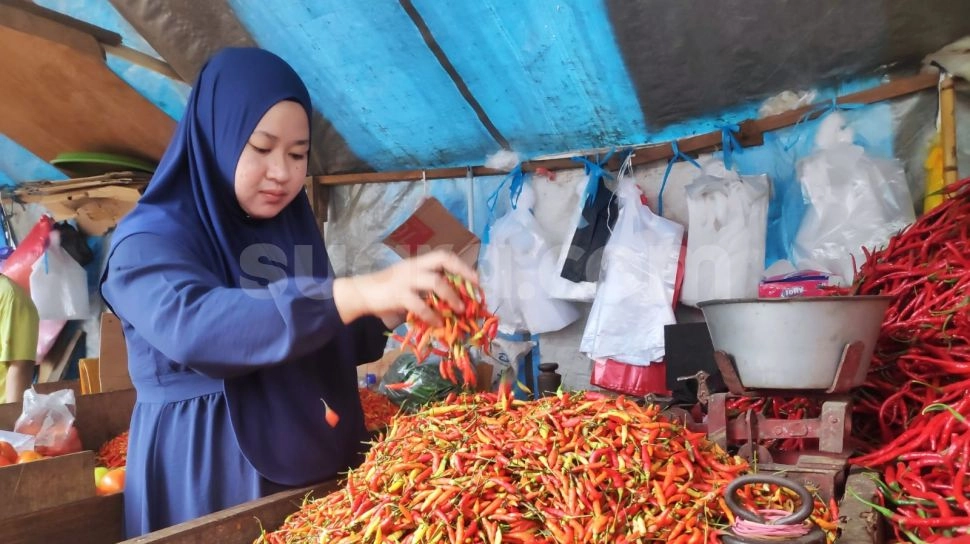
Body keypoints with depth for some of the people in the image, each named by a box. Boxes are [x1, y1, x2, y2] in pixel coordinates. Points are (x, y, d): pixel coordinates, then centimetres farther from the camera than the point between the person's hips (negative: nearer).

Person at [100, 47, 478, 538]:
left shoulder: (292, 231, 6)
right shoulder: (148, 240, -13)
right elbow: (192, 326, -34)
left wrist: (389, 314, -10)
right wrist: (359, 292, -44)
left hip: (313, 464, 6)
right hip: (207, 469, -5)